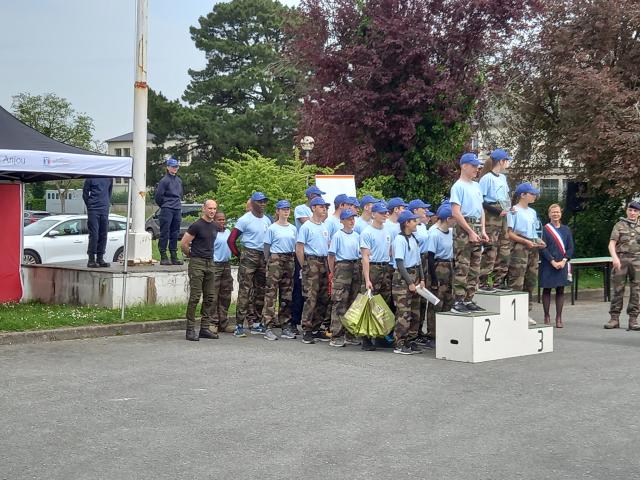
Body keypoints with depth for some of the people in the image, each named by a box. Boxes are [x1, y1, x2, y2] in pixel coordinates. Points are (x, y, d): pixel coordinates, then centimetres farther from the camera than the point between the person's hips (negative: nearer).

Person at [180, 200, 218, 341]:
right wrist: (191, 255, 4)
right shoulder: (196, 225, -9)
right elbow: (183, 244, -9)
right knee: (195, 297, -8)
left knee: (209, 297, 7)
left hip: (210, 263, 7)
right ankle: (190, 330, -5)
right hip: (197, 263, -7)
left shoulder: (214, 226, 13)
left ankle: (205, 328, 13)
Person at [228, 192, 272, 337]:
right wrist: (239, 255, -5)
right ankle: (239, 325, -8)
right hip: (249, 255, -6)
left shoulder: (267, 220, 13)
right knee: (245, 291, -9)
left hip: (263, 257, 7)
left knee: (260, 291, 9)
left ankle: (255, 323, 17)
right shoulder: (245, 220, -6)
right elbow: (231, 240, -7)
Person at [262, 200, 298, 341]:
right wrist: (268, 262, -6)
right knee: (271, 293, -8)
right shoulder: (272, 228, 1)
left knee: (287, 294, 7)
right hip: (275, 259, -5)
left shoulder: (293, 228, 14)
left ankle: (285, 326, 13)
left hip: (290, 261, 5)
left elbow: (295, 247, 16)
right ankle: (268, 327, -8)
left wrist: (295, 261, 7)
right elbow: (267, 247, 1)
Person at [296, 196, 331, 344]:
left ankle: (316, 328, 16)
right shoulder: (306, 226, -5)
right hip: (311, 261, -8)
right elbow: (299, 249, -8)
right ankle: (307, 331, -9)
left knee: (323, 298, 8)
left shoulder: (325, 227, 17)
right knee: (311, 298, -11)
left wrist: (329, 266, 13)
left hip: (324, 262, 8)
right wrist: (305, 266, -9)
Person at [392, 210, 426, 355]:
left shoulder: (413, 239, 13)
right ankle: (399, 344, -3)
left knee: (415, 313, 10)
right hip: (402, 278, -9)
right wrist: (410, 282, -16)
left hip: (415, 276, 9)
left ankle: (411, 342, 18)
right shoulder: (400, 240, -13)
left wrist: (421, 279, 8)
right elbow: (400, 264, -16)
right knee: (404, 313, -9)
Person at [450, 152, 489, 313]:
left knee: (475, 269, 9)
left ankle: (469, 300, 15)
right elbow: (456, 213, -15)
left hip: (477, 229, 8)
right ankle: (458, 302, -8)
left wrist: (482, 231, 11)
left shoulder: (476, 186, 18)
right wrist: (471, 232, -16)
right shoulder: (458, 186, -7)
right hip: (463, 229, -8)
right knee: (462, 268, -10)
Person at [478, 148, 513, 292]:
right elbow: (479, 201, -14)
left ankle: (499, 281, 17)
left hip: (502, 217, 9)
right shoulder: (487, 178, -10)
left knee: (504, 249, 9)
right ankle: (483, 283, -5)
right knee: (490, 250, -10)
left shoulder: (503, 178, 15)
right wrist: (496, 211, -16)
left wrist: (509, 207, 8)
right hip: (491, 217, -9)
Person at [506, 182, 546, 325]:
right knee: (516, 284, -10)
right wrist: (526, 242, -19)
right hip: (519, 249, -8)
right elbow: (509, 233, -11)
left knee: (530, 282, 10)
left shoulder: (532, 212, 19)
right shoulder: (514, 211, -5)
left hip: (533, 249, 8)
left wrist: (539, 241, 4)